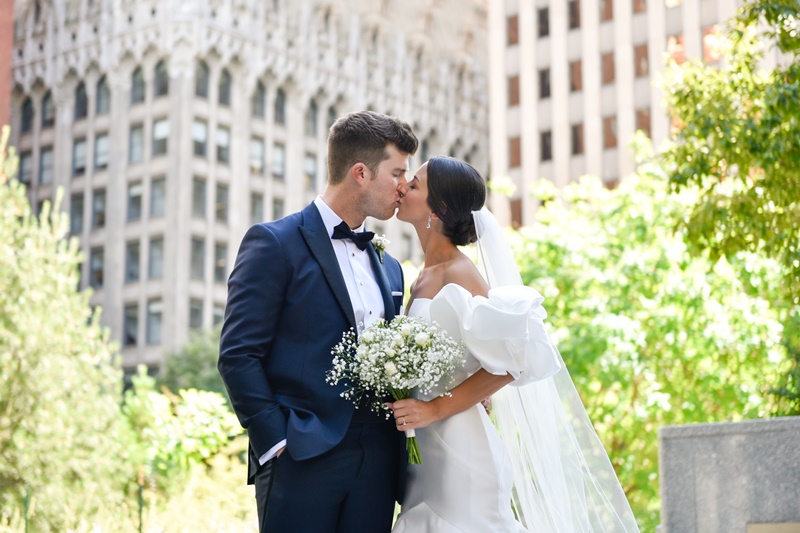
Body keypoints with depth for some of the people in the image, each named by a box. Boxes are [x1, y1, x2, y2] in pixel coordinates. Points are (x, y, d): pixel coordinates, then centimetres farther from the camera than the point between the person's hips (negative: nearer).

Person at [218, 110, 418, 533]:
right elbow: (238, 354, -8)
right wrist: (276, 442, -13)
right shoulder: (274, 243, -2)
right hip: (302, 462, -6)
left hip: (377, 465, 6)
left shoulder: (389, 268, 19)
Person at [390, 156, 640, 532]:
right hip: (425, 451, 8)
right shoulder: (424, 278, 13)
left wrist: (436, 409, -19)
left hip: (458, 451, -8)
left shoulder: (460, 274, -12)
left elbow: (510, 362, -19)